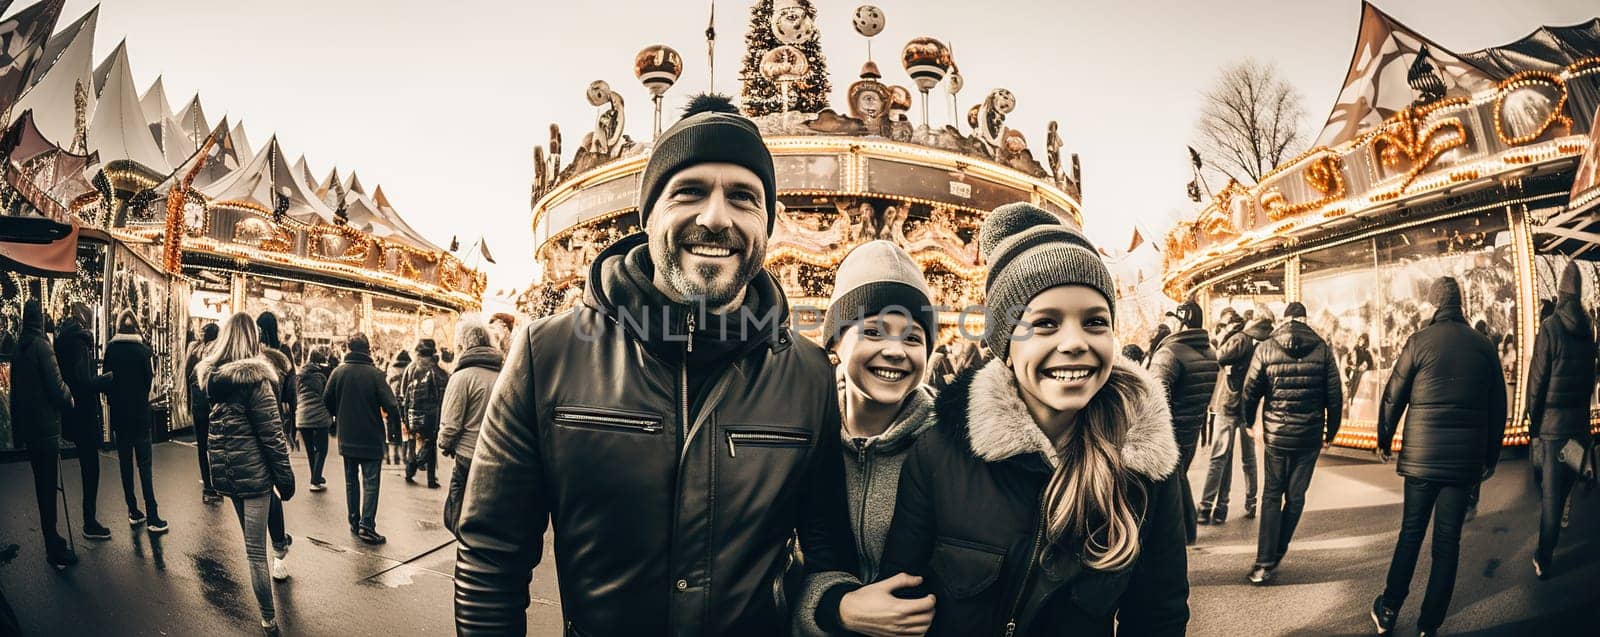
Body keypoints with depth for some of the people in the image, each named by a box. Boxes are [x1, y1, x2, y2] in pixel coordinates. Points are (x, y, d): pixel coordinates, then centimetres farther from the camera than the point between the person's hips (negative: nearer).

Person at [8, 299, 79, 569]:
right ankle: (54, 549, 0)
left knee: (42, 485, 14)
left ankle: (52, 542, 23)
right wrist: (70, 398, 3)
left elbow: (15, 391, 13)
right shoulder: (41, 346, -14)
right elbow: (56, 385, -19)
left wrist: (18, 429, 17)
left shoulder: (17, 348, 8)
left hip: (27, 426, 7)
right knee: (49, 487, -4)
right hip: (46, 427, -7)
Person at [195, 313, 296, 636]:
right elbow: (272, 434, -16)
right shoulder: (254, 378, -17)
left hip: (225, 471, 6)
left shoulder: (211, 375, 2)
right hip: (253, 471, -6)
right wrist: (286, 477, -9)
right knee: (255, 550, 1)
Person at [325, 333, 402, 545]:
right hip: (371, 438, -4)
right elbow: (390, 404, -18)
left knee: (351, 481, 17)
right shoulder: (374, 374, -15)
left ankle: (354, 523, 22)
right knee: (370, 482, 0)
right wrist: (396, 425, -2)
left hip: (347, 438, 4)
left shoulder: (339, 372, -2)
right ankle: (367, 526, -7)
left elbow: (327, 399, 5)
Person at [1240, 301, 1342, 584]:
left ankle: (1264, 563, 0)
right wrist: (1331, 430, 13)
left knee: (1272, 497, 8)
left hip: (1276, 434, 0)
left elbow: (1249, 392, -3)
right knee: (1295, 497, 12)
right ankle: (1276, 555, 17)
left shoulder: (1265, 349, -5)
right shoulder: (1322, 349, -2)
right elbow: (1335, 395, 0)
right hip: (1310, 436, 1)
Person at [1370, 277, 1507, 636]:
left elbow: (1393, 396, -3)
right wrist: (1491, 456, 18)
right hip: (1465, 458, 2)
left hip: (1420, 455, -1)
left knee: (1411, 532, 10)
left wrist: (1384, 440, 11)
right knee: (1448, 541, 7)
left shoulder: (1420, 341, -6)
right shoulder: (1484, 346, 4)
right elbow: (1498, 407, 9)